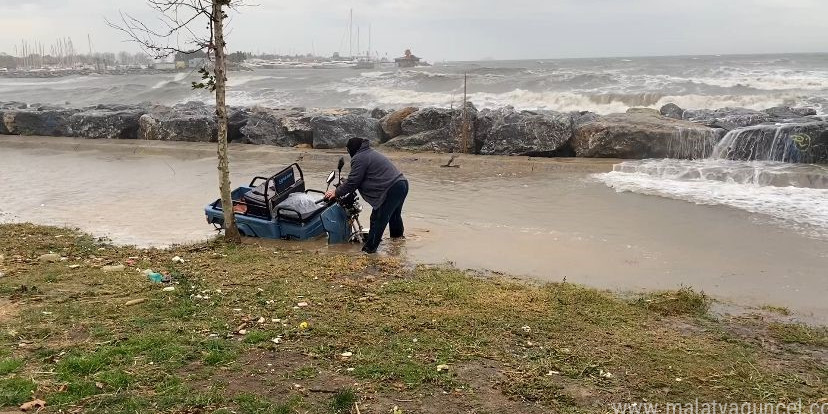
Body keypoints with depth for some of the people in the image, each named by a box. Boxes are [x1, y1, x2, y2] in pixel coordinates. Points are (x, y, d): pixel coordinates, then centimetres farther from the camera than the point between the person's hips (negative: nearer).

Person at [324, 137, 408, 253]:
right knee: (394, 213, 31)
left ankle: (369, 249, 0)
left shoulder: (359, 158, -8)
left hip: (392, 190, -10)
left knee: (378, 220, -4)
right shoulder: (371, 153, 23)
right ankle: (397, 235, 52)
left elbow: (352, 182, -9)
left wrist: (336, 192, 3)